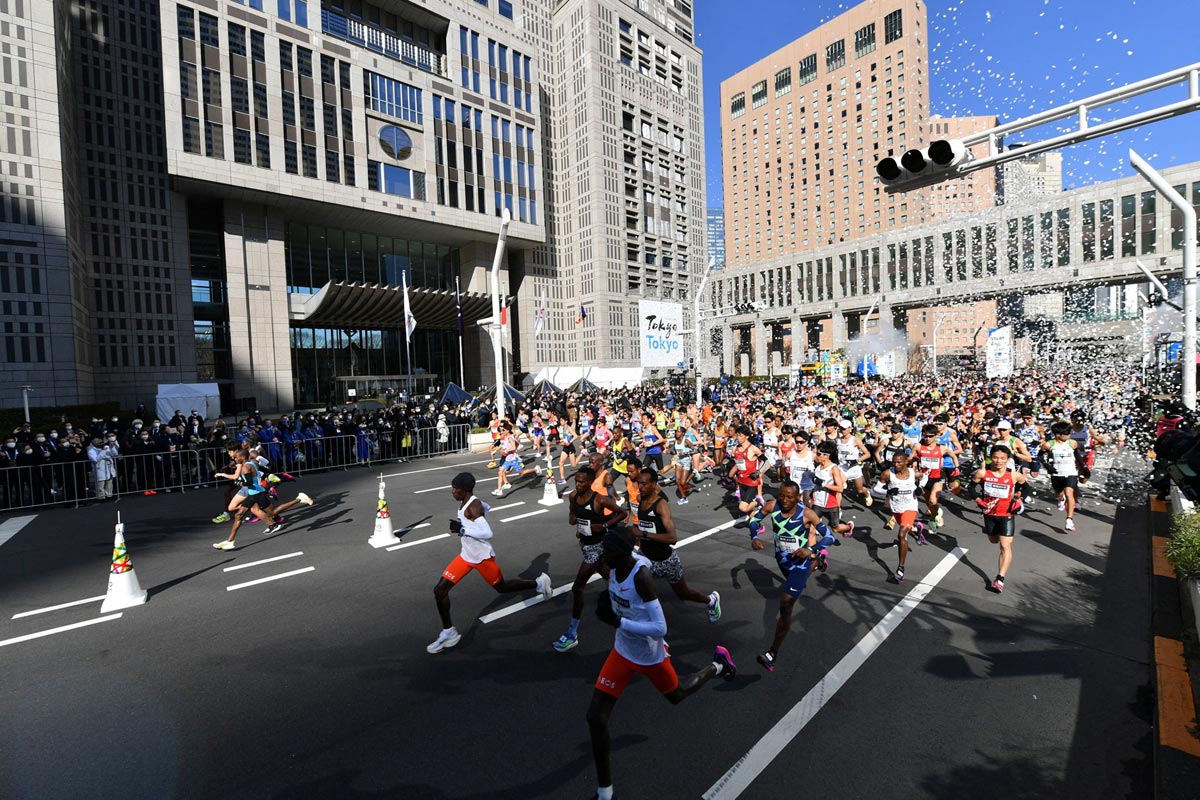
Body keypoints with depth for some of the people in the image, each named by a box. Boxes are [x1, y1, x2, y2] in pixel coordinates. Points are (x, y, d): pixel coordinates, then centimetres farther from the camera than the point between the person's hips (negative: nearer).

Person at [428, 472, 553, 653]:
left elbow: (488, 533, -35)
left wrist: (462, 529, -30)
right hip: (466, 556, 9)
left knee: (502, 588, 12)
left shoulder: (473, 506, -27)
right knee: (440, 590, 2)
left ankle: (539, 583, 32)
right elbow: (485, 508, 21)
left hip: (482, 557, -9)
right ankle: (449, 632, 17)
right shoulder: (467, 502, 0)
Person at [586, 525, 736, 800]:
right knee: (596, 717, 0)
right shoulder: (615, 566, -14)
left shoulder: (641, 575, -35)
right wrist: (609, 602, -7)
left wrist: (617, 621, -37)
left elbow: (660, 629, -35)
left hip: (650, 656, -6)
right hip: (623, 652, 6)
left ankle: (717, 665, 53)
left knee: (676, 695, 26)